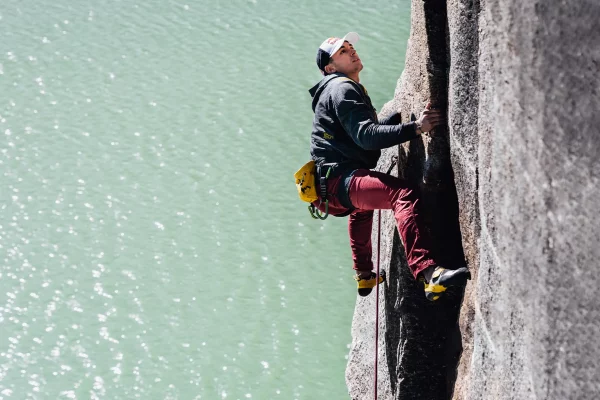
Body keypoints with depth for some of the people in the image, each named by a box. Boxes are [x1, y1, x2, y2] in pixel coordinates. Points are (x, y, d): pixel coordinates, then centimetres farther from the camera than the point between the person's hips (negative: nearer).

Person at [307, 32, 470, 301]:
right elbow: (367, 136, -20)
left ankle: (365, 276, 57)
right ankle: (428, 273, -53)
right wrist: (415, 128, -27)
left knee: (362, 204, 43)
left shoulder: (347, 88, 26)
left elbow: (365, 131, 31)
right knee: (403, 194, -32)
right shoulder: (341, 89, -7)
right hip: (339, 179, -11)